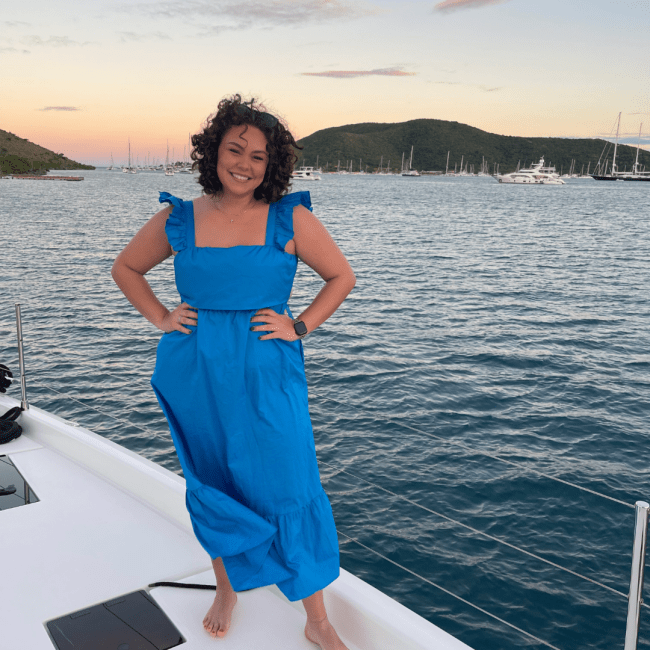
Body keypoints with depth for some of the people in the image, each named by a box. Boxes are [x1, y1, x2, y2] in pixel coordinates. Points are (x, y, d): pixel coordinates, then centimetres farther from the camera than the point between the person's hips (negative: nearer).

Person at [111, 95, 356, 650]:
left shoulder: (290, 219, -3)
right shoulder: (179, 219, 2)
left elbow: (342, 276, 6)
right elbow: (126, 268, 17)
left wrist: (300, 326, -5)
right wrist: (160, 318, 3)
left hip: (267, 377, -2)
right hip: (194, 376, 2)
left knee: (290, 490, -2)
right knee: (212, 488, 15)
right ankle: (227, 589, 39)